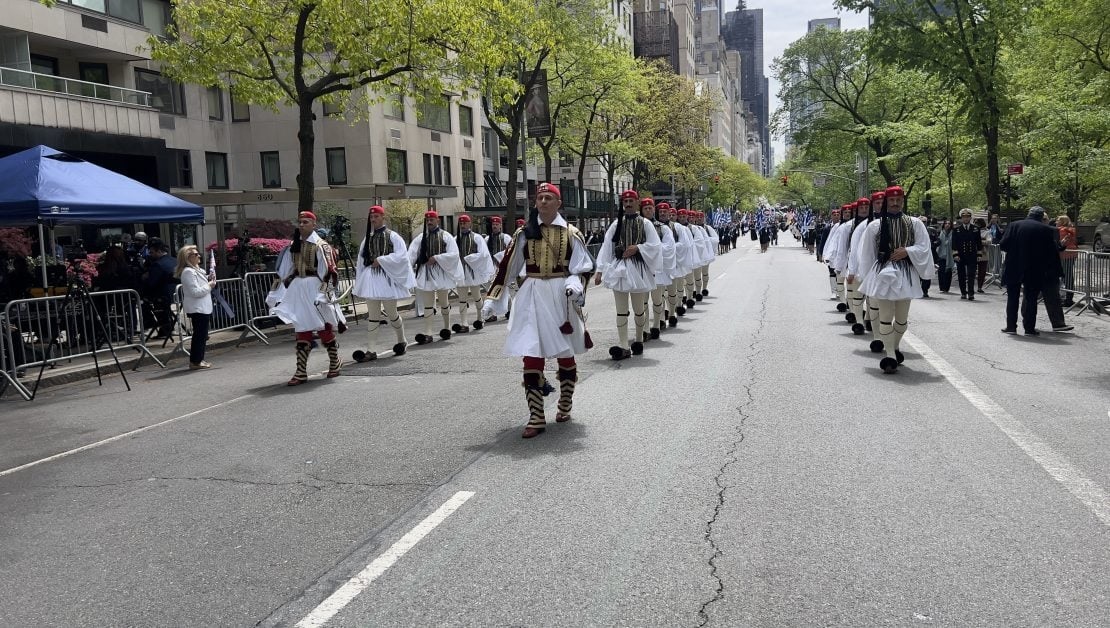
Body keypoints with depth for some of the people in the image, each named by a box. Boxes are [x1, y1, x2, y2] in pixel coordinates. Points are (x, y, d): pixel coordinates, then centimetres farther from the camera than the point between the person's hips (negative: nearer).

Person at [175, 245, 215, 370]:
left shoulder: (197, 270, 16)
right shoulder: (188, 272, -16)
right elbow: (195, 292, -22)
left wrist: (209, 280, 10)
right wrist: (209, 285, -12)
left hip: (203, 307, 10)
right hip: (197, 308, -10)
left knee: (201, 335, 13)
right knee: (199, 335, -6)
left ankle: (198, 360, 20)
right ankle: (195, 361, -1)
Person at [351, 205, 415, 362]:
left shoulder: (392, 236, -2)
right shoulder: (367, 238, 11)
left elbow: (401, 255, -12)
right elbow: (361, 260, 14)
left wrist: (381, 260, -16)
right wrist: (359, 281, 7)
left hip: (388, 277, -4)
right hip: (370, 278, 4)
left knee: (391, 313, 5)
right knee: (372, 315, 1)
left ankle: (402, 341, 29)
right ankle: (371, 350, 1)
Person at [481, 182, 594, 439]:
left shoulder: (571, 234, 1)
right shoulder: (524, 233, 4)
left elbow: (581, 269, 1)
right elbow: (507, 267, 5)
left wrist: (574, 285, -21)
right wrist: (491, 298, 1)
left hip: (561, 297, 0)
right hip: (532, 297, 0)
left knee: (565, 353, 11)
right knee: (531, 355, -6)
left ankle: (565, 406, 31)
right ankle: (536, 418, -2)